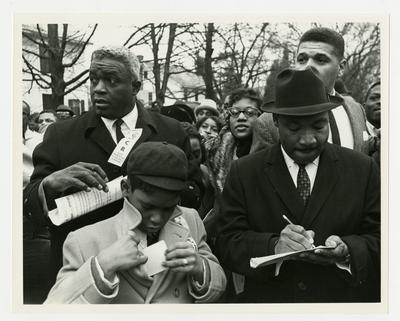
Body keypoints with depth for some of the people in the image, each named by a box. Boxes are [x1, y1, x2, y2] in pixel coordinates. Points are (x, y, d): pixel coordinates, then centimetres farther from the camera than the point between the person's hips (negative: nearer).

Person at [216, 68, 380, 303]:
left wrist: (346, 250, -24)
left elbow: (379, 239, -5)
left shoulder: (363, 169, -4)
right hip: (267, 299, -1)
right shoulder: (244, 173, -6)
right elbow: (227, 244, -11)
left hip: (344, 299, 1)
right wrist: (274, 246, -28)